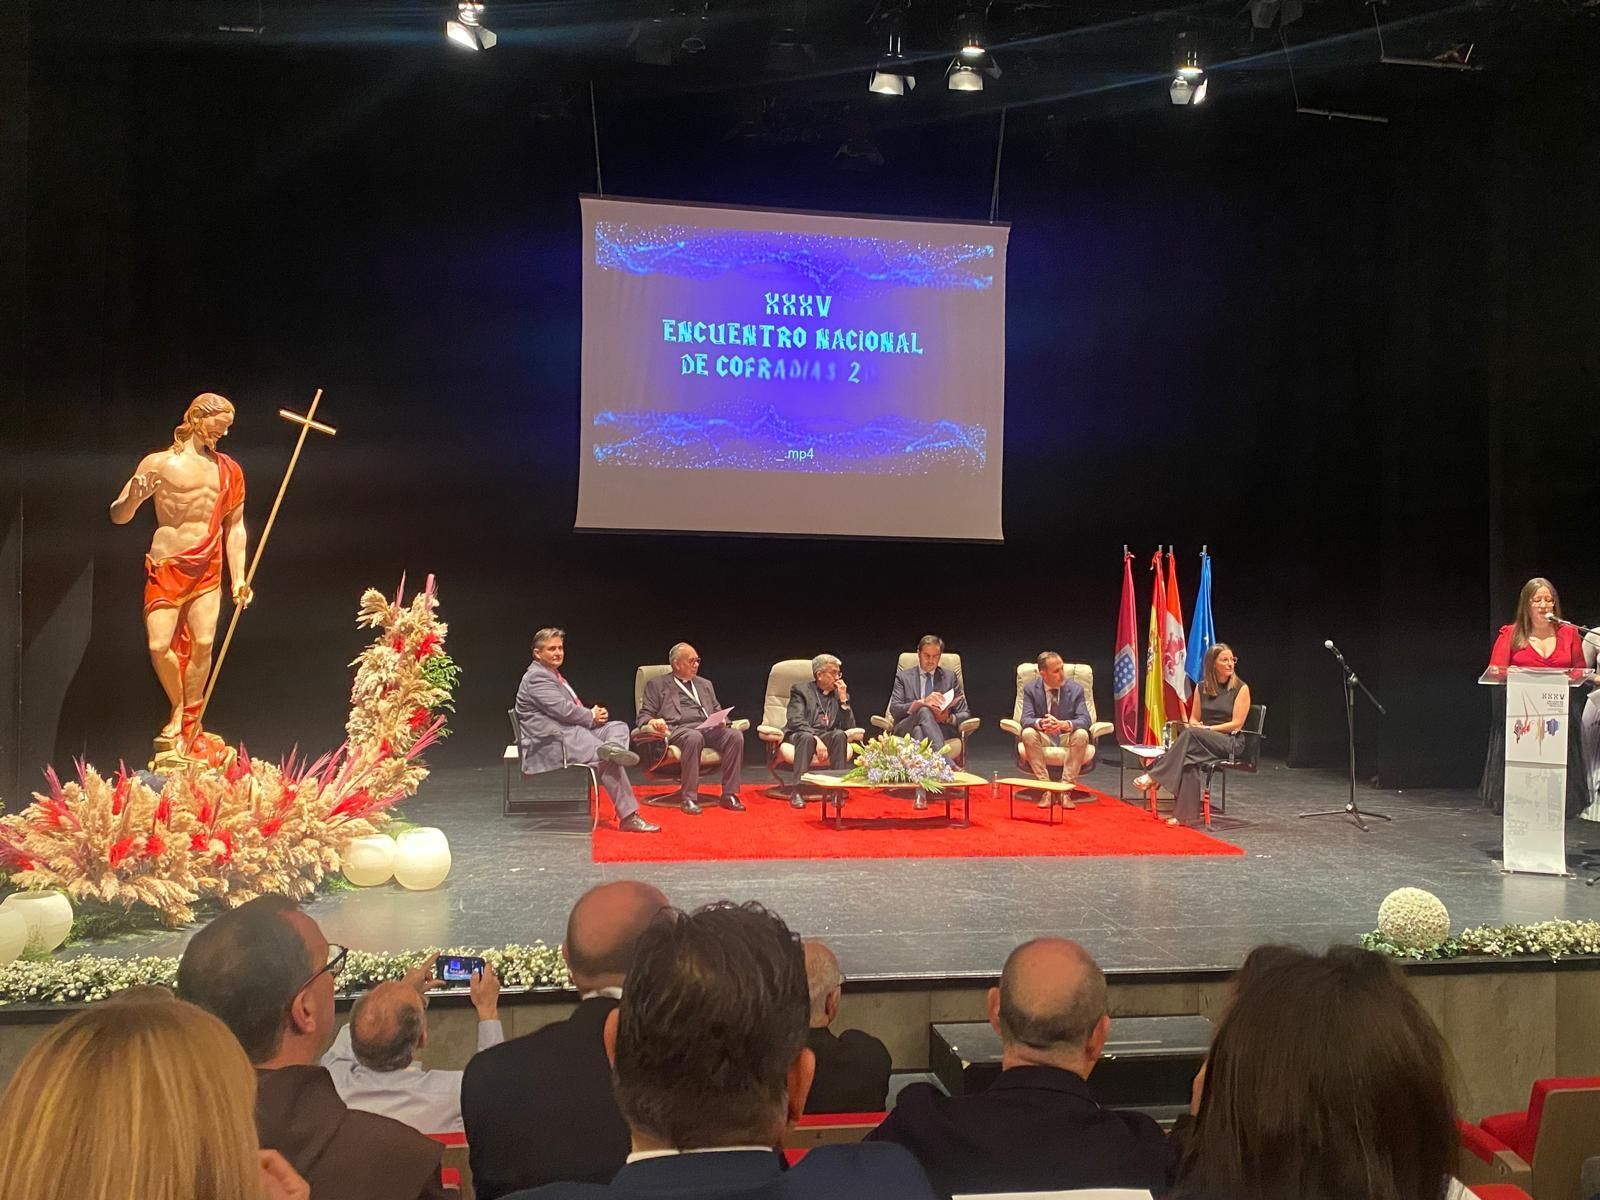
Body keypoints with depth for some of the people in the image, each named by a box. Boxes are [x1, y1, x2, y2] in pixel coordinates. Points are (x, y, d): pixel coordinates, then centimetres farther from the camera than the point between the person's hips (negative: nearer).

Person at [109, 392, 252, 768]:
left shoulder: (228, 469, 9)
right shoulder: (160, 463, -3)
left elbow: (234, 526, 11)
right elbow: (118, 515, -2)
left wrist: (238, 578, 5)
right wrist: (134, 497, -25)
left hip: (207, 568, 3)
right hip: (166, 567, -3)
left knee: (203, 643, -6)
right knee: (160, 645, -9)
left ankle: (186, 726, 9)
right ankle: (180, 708, 19)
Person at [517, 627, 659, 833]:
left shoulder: (553, 675, 24)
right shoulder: (536, 677, -9)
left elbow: (572, 710, 23)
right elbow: (563, 710, -18)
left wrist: (593, 714, 2)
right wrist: (591, 716, -2)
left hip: (572, 733, 10)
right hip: (552, 745, -10)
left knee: (619, 727, -3)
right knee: (608, 760, -23)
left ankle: (612, 748, -38)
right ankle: (628, 817, -24)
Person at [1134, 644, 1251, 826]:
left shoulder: (1241, 688, 0)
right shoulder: (1202, 688, 13)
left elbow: (1237, 724, -7)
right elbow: (1193, 719, 16)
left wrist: (1207, 728, -13)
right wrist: (1192, 725, -9)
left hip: (1231, 742, -3)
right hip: (1202, 741, 3)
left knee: (1191, 735, -34)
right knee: (1188, 757, -35)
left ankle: (1154, 776, -33)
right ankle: (1184, 814, -41)